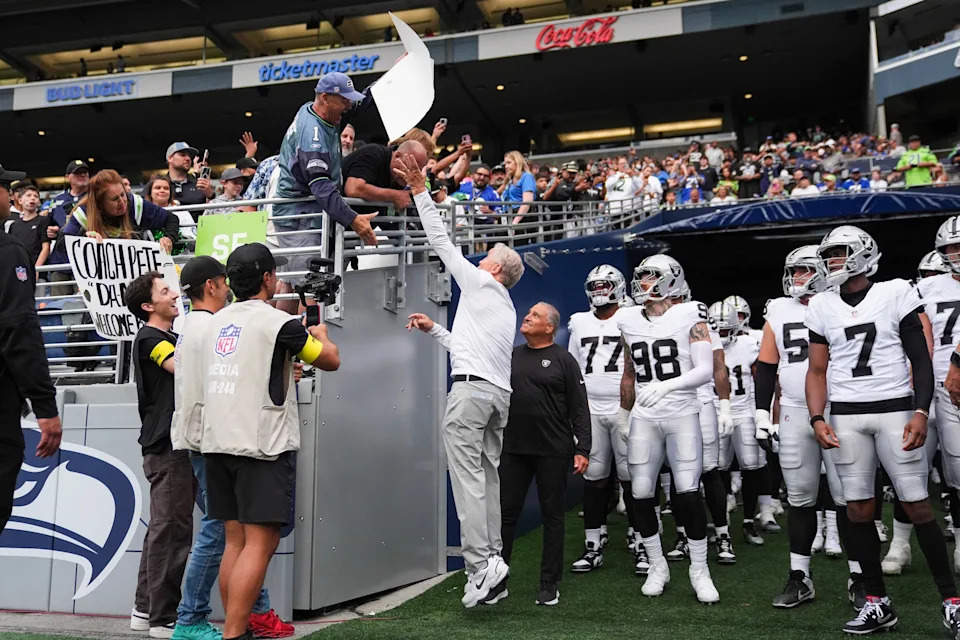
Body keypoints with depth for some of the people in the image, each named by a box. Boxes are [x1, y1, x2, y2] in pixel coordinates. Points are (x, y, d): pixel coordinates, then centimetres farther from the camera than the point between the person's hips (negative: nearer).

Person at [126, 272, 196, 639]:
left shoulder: (171, 337, 22)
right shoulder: (149, 338, -8)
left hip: (177, 444, 10)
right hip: (167, 444, -10)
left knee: (161, 528, 13)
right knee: (172, 529, -9)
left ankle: (145, 609, 21)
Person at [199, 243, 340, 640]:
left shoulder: (215, 323, 13)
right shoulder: (278, 322, -8)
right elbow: (331, 361, 2)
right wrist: (320, 336, 23)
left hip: (217, 442, 8)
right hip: (262, 445, -8)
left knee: (235, 539, 11)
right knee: (260, 543, -6)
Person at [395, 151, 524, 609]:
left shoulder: (481, 282, 6)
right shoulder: (505, 307, 29)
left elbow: (442, 242, 4)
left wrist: (419, 190, 7)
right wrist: (433, 330, 37)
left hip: (472, 387, -9)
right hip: (500, 393, 9)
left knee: (468, 475, -12)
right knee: (488, 477, 6)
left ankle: (480, 563, -18)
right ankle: (491, 559, 5)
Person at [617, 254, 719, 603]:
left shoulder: (690, 315, -4)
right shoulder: (629, 320, 10)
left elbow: (705, 370, -11)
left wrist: (666, 386, -24)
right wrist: (624, 413, 22)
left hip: (682, 415, -4)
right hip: (643, 419, 4)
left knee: (688, 492, -9)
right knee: (641, 495, 2)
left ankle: (699, 569, 8)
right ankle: (657, 565, 20)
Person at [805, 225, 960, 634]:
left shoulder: (896, 294, -1)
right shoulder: (822, 308, 8)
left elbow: (921, 360, -1)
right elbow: (817, 371, 10)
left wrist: (921, 412, -12)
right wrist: (817, 419, -2)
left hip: (895, 410, -3)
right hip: (846, 416, 3)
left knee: (917, 506, -3)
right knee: (859, 509, 3)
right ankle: (877, 603, 14)